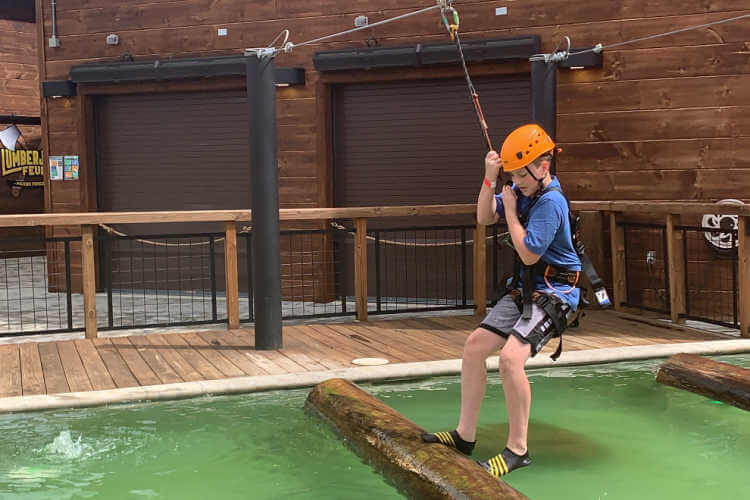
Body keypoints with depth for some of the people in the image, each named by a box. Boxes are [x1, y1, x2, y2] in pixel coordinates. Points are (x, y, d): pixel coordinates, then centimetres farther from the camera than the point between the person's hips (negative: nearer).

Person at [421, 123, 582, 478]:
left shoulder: (551, 201, -21)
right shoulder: (524, 189, 6)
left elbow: (529, 253, -22)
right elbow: (484, 218, 11)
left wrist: (510, 209, -14)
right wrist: (490, 179, -3)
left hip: (554, 293, -10)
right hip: (524, 290, 10)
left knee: (510, 358, -26)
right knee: (474, 346, 5)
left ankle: (517, 450, -14)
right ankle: (465, 435, 15)